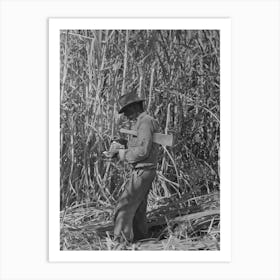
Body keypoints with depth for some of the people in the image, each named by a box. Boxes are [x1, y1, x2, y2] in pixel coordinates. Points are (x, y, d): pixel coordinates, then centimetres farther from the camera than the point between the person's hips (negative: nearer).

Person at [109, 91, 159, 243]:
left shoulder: (145, 123, -17)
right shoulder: (143, 123, 17)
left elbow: (143, 151, -24)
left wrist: (121, 153, -14)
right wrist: (121, 149, 6)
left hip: (142, 172, -10)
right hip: (143, 171, 10)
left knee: (125, 207, -10)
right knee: (138, 207, 16)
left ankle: (122, 240, -9)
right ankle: (140, 237, 24)